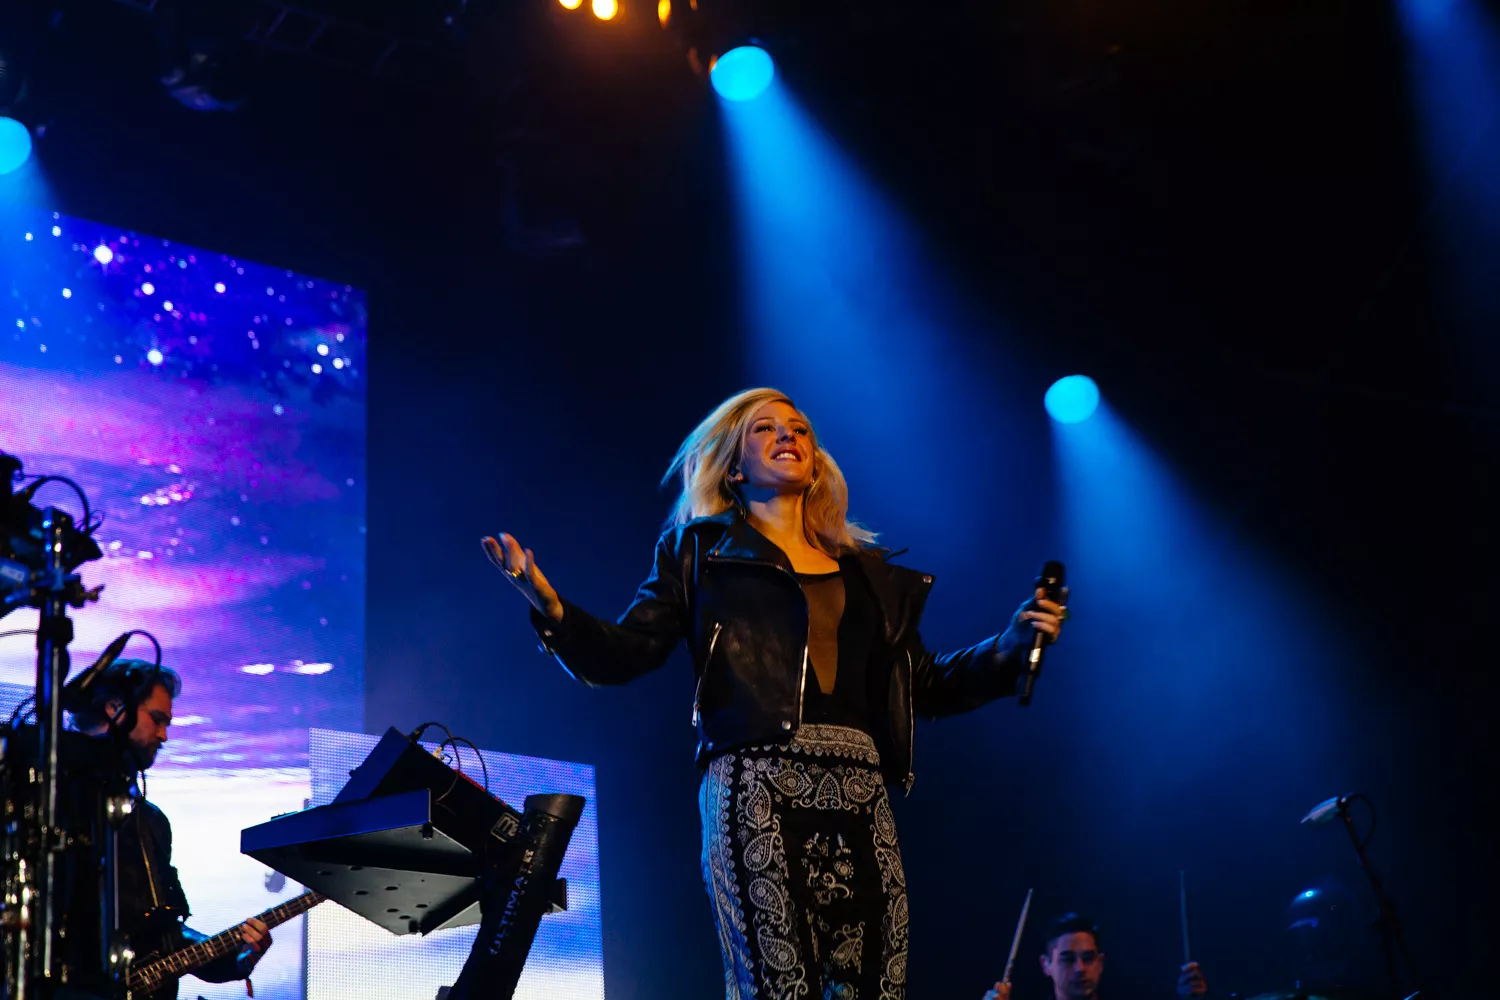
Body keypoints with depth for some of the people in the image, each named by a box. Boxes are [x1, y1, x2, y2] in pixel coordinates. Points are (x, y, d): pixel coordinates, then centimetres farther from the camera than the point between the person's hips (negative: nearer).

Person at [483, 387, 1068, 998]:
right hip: (758, 787, -4)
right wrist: (552, 610, -10)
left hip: (861, 797, 4)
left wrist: (1011, 647, 12)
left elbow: (923, 686, 24)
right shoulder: (702, 549, 16)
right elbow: (624, 656, 7)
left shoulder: (867, 569, 25)